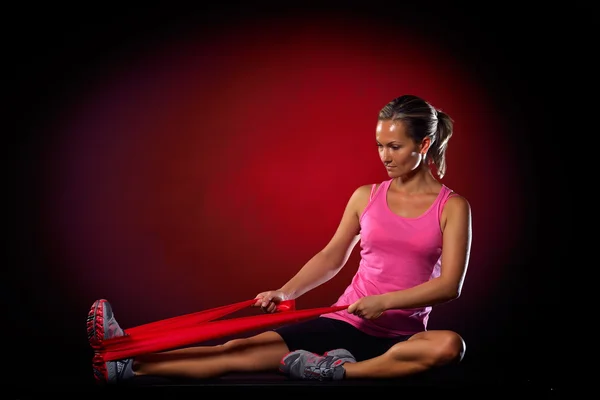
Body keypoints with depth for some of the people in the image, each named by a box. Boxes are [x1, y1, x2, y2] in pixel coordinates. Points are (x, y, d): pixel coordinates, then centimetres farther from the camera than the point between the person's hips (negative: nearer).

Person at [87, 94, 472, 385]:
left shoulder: (453, 208, -2)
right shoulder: (365, 196, 8)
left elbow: (450, 285, -10)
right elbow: (331, 257, 11)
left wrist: (385, 301, -20)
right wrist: (284, 293, -1)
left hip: (399, 336, -2)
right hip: (345, 323, 2)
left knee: (450, 346, -37)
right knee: (245, 349, -15)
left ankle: (338, 370, -36)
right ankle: (127, 364, -23)